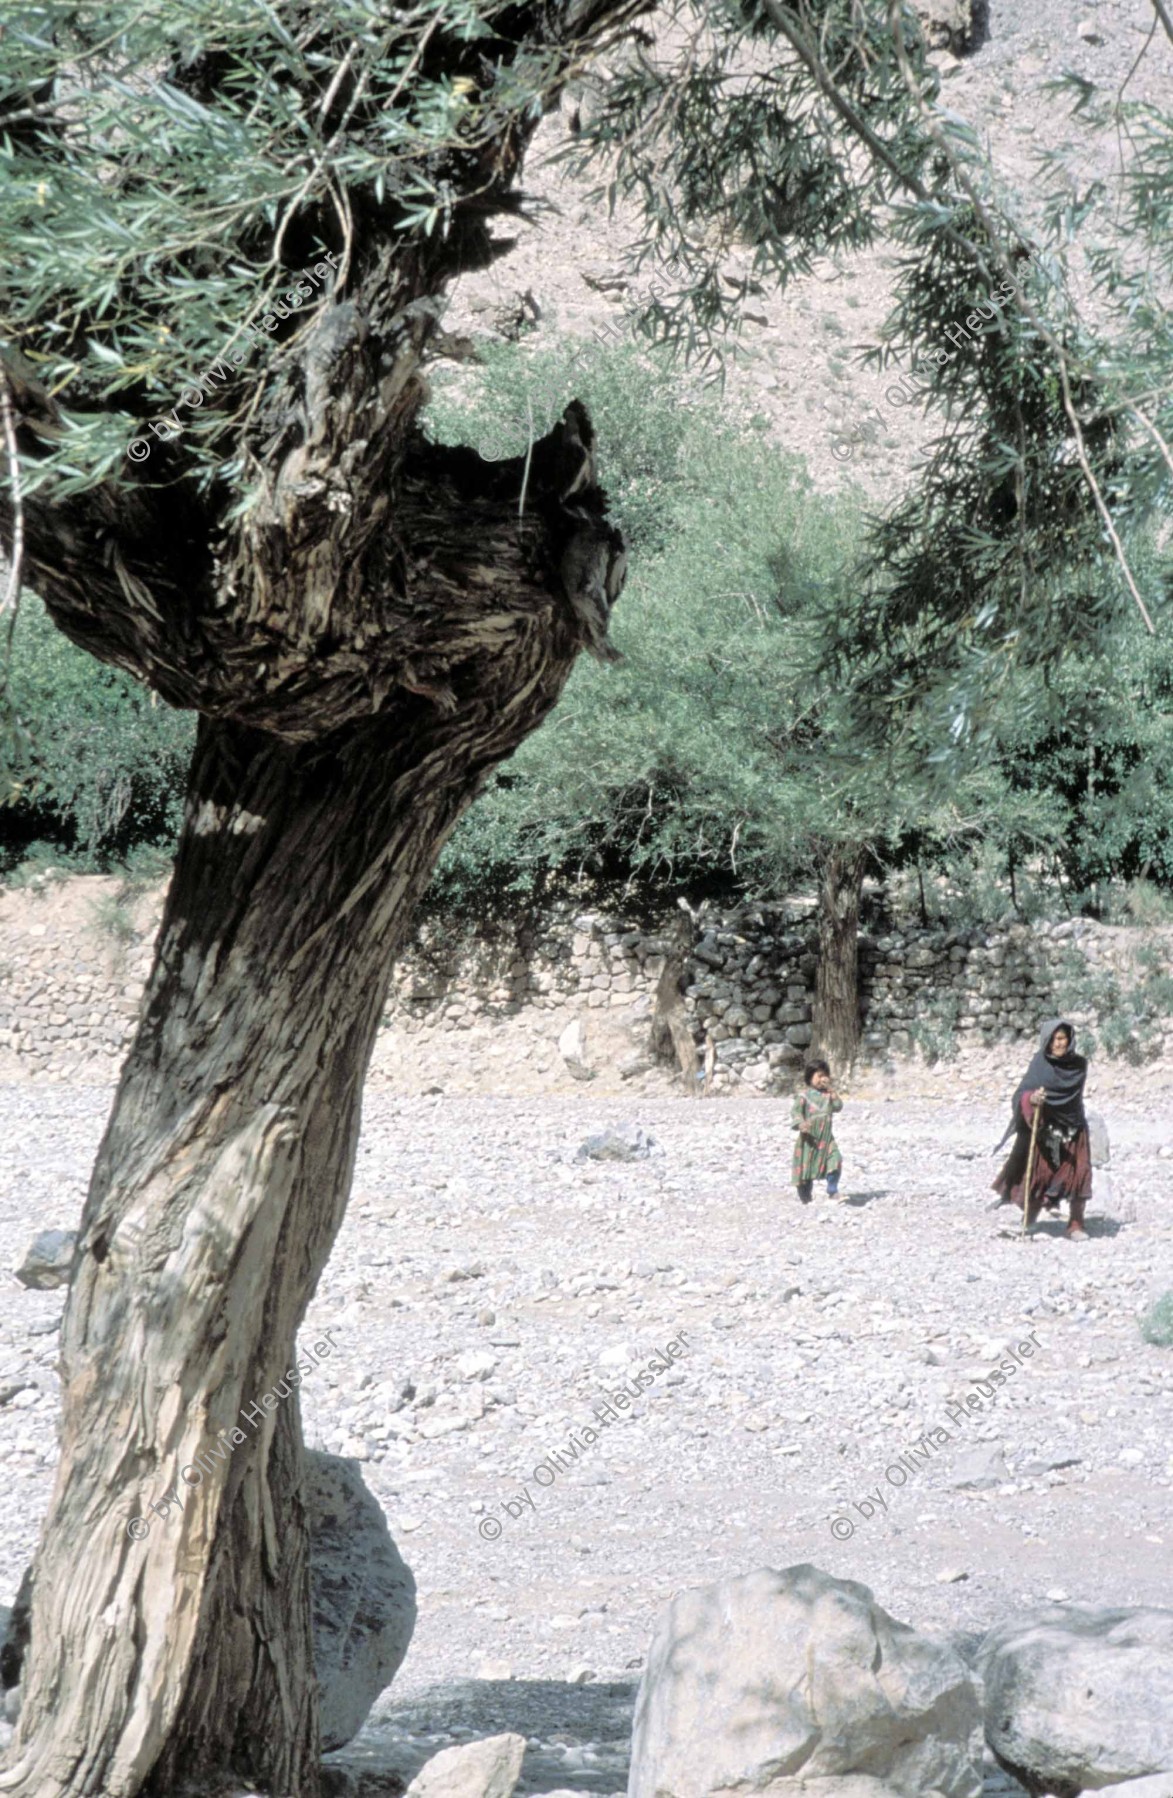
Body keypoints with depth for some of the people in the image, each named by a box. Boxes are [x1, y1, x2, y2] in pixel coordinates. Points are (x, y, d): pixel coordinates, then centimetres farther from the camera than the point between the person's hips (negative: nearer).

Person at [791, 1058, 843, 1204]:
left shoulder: (828, 1094, 8)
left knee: (835, 1160, -17)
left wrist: (832, 1092, -10)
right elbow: (795, 1111, -15)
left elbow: (838, 1107, -1)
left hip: (826, 1137, 3)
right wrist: (800, 1123, -34)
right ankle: (806, 1197, 20)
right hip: (809, 1138, -3)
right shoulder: (804, 1095, -7)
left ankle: (832, 1191, -7)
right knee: (806, 1167, 5)